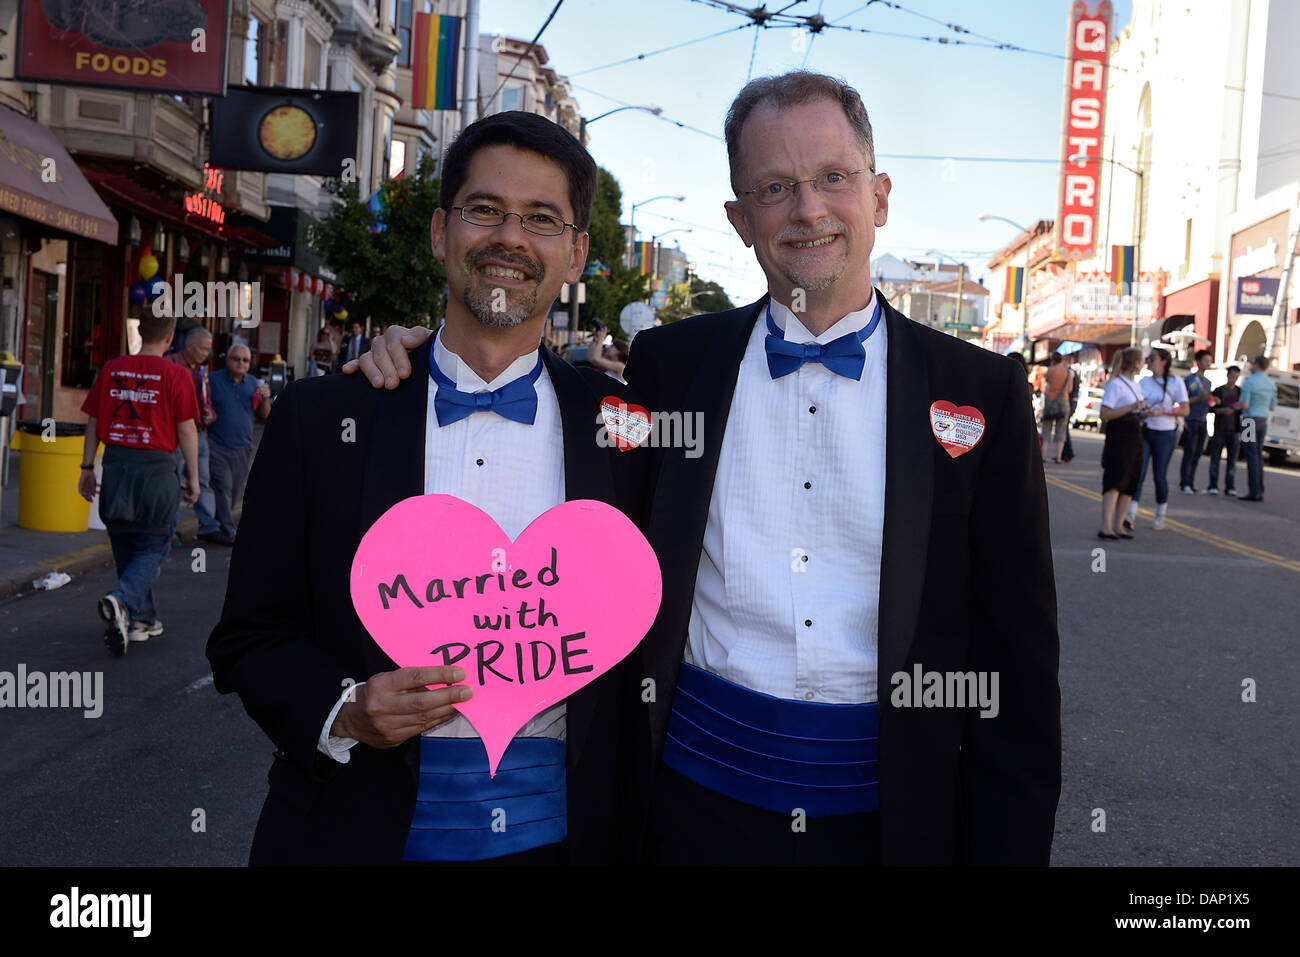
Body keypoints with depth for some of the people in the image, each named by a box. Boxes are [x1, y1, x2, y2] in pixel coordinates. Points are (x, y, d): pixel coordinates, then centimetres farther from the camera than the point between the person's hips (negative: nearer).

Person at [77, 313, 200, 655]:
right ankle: (122, 601, -19)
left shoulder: (112, 369, 4)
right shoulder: (176, 375, -8)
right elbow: (186, 430, -7)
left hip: (116, 465, 4)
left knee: (126, 546, 16)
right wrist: (192, 477, 0)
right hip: (156, 467, -4)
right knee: (153, 547, 5)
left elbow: (94, 422, 7)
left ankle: (142, 619, 22)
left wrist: (87, 467, 14)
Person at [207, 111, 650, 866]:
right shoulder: (320, 418, -3)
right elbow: (250, 636, 2)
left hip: (560, 833, 1)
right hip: (361, 831, 0)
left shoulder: (623, 426, -2)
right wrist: (342, 711, -15)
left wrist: (628, 819, 0)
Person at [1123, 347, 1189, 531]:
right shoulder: (1143, 381, 9)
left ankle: (1160, 516, 20)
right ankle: (1131, 516, -14)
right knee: (1138, 473, -9)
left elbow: (1185, 410, -4)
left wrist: (1163, 411, -17)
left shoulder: (1175, 382, -3)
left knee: (1159, 476, 4)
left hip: (1164, 433, -3)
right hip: (1143, 431, 3)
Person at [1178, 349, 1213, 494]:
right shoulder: (1189, 378, -4)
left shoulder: (1207, 382, 19)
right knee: (1189, 453, -10)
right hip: (1191, 421, -7)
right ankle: (1184, 484, -9)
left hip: (1202, 421, 7)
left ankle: (1190, 484, 9)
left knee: (1197, 453, 6)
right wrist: (1198, 398, -21)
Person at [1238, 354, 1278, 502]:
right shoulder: (1271, 383, 9)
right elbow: (1272, 407, 15)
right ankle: (1260, 492, 12)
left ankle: (1253, 492, -9)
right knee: (1258, 457, 12)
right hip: (1263, 422, 7)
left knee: (1252, 457, -7)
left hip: (1250, 421, -7)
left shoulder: (1249, 382, -13)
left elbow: (1244, 405, -17)